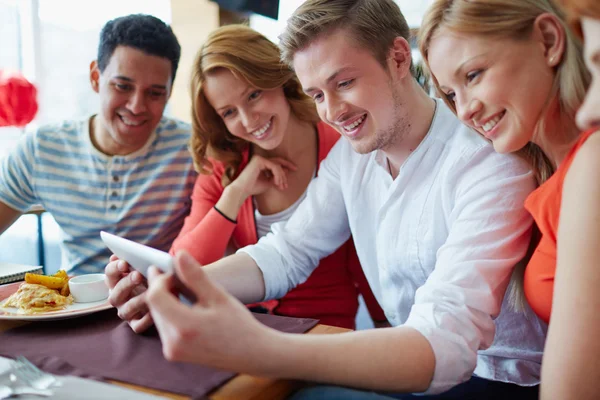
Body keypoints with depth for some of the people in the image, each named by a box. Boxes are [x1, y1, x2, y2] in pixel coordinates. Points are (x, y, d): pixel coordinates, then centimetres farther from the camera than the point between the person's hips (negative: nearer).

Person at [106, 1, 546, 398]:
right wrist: (178, 286, -21)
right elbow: (285, 253, -2)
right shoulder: (351, 154, -1)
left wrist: (260, 350, -48)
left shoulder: (489, 164, -23)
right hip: (413, 364, 5)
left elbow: (447, 342, -33)